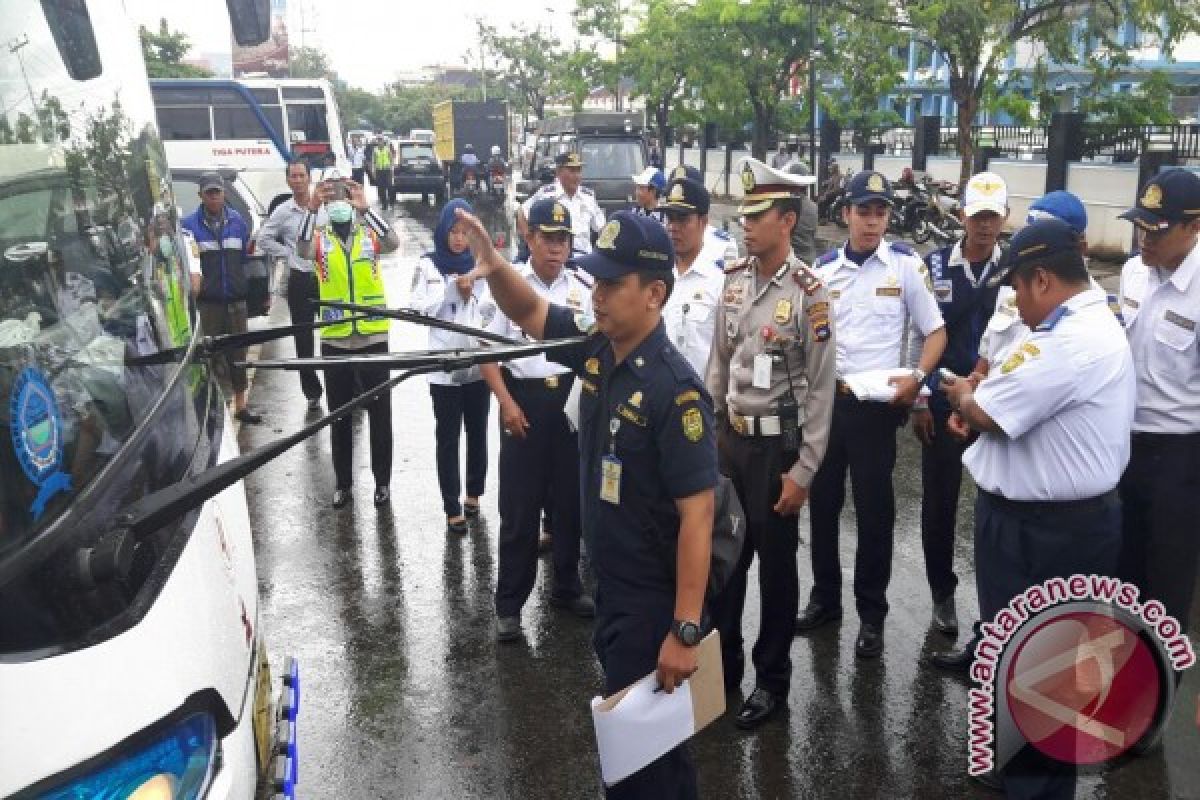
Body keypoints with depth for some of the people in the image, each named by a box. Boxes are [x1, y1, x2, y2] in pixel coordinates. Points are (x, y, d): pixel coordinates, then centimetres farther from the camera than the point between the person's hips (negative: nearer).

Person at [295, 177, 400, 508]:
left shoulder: (369, 233, 0)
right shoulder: (321, 238, 0)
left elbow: (393, 243, -22)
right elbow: (302, 251, -22)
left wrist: (366, 208, -28)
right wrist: (311, 209, -31)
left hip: (373, 338, -1)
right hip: (334, 340, 1)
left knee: (380, 414, 8)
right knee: (340, 416, 12)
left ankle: (382, 481, 21)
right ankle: (343, 482, 25)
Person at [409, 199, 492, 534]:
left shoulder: (480, 265, 3)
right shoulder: (428, 266, -2)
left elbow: (491, 311, 6)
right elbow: (418, 310, -10)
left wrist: (471, 294, -12)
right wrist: (453, 289, -16)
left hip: (478, 364, 2)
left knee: (477, 433, 13)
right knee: (448, 439, 3)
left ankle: (473, 493, 32)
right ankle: (452, 507, 11)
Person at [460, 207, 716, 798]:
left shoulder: (674, 389, -26)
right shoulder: (597, 347, -4)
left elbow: (697, 513, -25)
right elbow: (528, 313, 9)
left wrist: (684, 631, -25)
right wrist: (495, 266, -14)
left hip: (653, 596, -8)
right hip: (608, 582, 8)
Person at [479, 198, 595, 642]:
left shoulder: (583, 288, 3)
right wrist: (506, 402, -13)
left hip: (571, 397, 3)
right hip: (525, 396, -3)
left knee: (571, 500, 13)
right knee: (519, 506, 2)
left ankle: (567, 587, 32)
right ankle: (508, 604, 14)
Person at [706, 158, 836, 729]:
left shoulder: (809, 293, -15)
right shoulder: (734, 278, 3)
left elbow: (821, 388, -13)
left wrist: (803, 471, -13)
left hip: (778, 444, -6)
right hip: (730, 438, 6)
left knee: (775, 564, 8)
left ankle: (772, 680, 27)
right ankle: (721, 664, 35)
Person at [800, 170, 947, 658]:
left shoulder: (905, 265, -3)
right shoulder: (823, 268, 6)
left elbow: (936, 331, 1)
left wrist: (916, 377, -14)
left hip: (876, 403, -3)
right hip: (826, 397, 3)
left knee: (874, 508, 5)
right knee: (823, 501, 13)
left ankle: (872, 613, 20)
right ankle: (825, 597, 30)